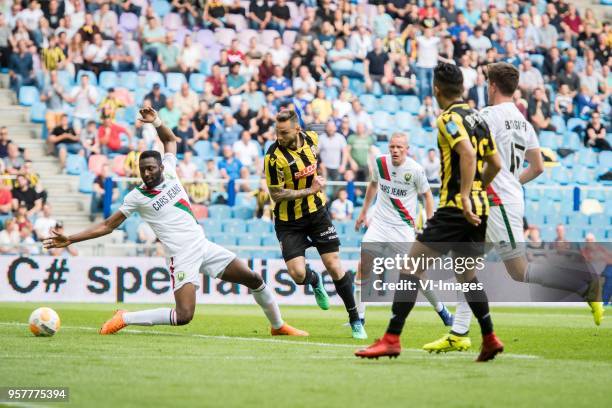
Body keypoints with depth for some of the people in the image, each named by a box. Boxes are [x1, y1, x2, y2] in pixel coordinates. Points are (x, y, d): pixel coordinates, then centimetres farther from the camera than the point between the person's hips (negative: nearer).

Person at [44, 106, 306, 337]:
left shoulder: (169, 173, 6)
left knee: (255, 280, 7)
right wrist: (70, 240, -7)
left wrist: (157, 122, 2)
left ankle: (278, 326, 28)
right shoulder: (137, 197, -5)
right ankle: (124, 319, -7)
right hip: (181, 257, -6)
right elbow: (108, 225, -1)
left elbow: (171, 140, 22)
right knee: (183, 316, -22)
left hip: (204, 246, 6)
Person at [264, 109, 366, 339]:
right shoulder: (274, 157, -21)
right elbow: (276, 195, -18)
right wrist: (310, 190, -17)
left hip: (317, 213, 3)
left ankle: (355, 321, 12)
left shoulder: (311, 139, -5)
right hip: (289, 222, -3)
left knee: (335, 268, -2)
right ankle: (315, 281, 24)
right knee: (297, 274, -15)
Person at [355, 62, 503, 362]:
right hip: (479, 210, 8)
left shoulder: (449, 118, -9)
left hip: (455, 208, -8)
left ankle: (392, 339, -13)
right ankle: (490, 339, 16)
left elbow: (467, 153, -25)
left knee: (412, 266, -7)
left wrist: (465, 197, -28)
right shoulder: (477, 117, 15)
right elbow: (495, 163, 20)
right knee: (466, 275, 20)